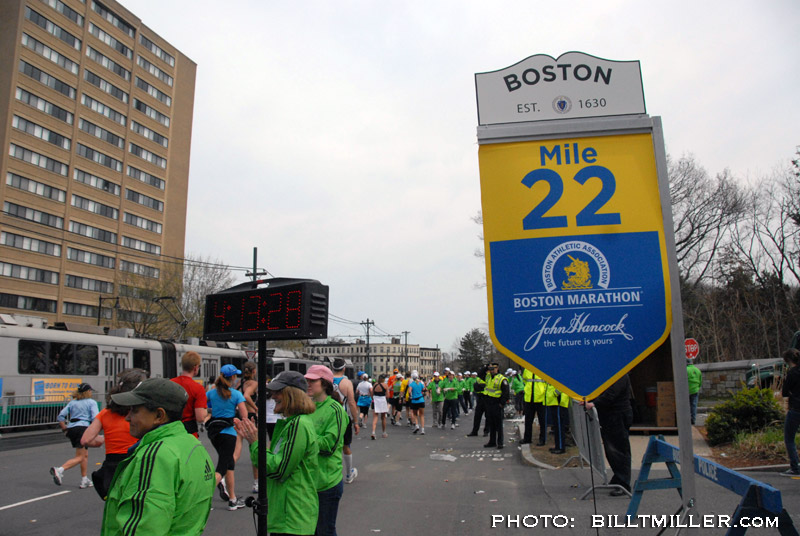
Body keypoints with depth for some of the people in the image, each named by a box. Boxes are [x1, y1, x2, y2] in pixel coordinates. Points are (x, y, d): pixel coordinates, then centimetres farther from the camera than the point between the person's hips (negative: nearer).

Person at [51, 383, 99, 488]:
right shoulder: (91, 402, 3)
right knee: (80, 457, -5)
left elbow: (61, 416, 9)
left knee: (85, 455, 16)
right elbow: (95, 418, -9)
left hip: (71, 428, 7)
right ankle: (59, 470, -26)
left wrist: (65, 429, 15)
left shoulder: (72, 402, 17)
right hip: (83, 428, -7)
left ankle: (85, 481, 19)